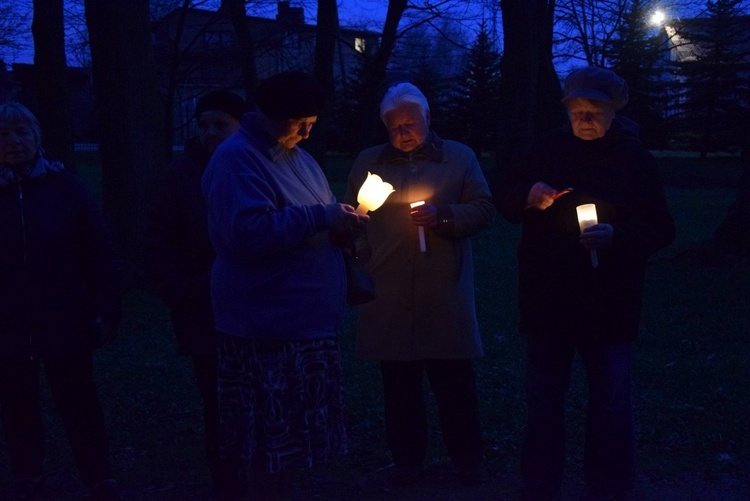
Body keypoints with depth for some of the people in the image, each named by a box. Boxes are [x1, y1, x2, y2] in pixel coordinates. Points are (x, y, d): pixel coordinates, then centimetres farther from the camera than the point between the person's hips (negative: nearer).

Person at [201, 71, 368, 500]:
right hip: (270, 325, -9)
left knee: (289, 441, 15)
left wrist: (342, 225, 2)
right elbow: (249, 233, -26)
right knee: (272, 445, -2)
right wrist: (321, 217, -20)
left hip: (309, 321, 9)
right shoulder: (237, 159, -12)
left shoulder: (297, 156, 17)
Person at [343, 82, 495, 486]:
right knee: (399, 381, 5)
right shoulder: (368, 162, 14)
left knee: (455, 379, 2)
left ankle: (468, 460, 16)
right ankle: (407, 460, 19)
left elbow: (484, 209, 5)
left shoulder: (459, 157, 10)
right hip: (388, 294, 1)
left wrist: (441, 215, -11)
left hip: (444, 291, -1)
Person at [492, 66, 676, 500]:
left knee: (610, 400, 5)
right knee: (544, 396, 12)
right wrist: (528, 194, -13)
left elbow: (660, 229, -5)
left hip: (608, 302, -3)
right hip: (547, 298, 3)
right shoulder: (550, 148, 4)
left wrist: (617, 236, -23)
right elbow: (504, 195, 10)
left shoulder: (634, 157, -3)